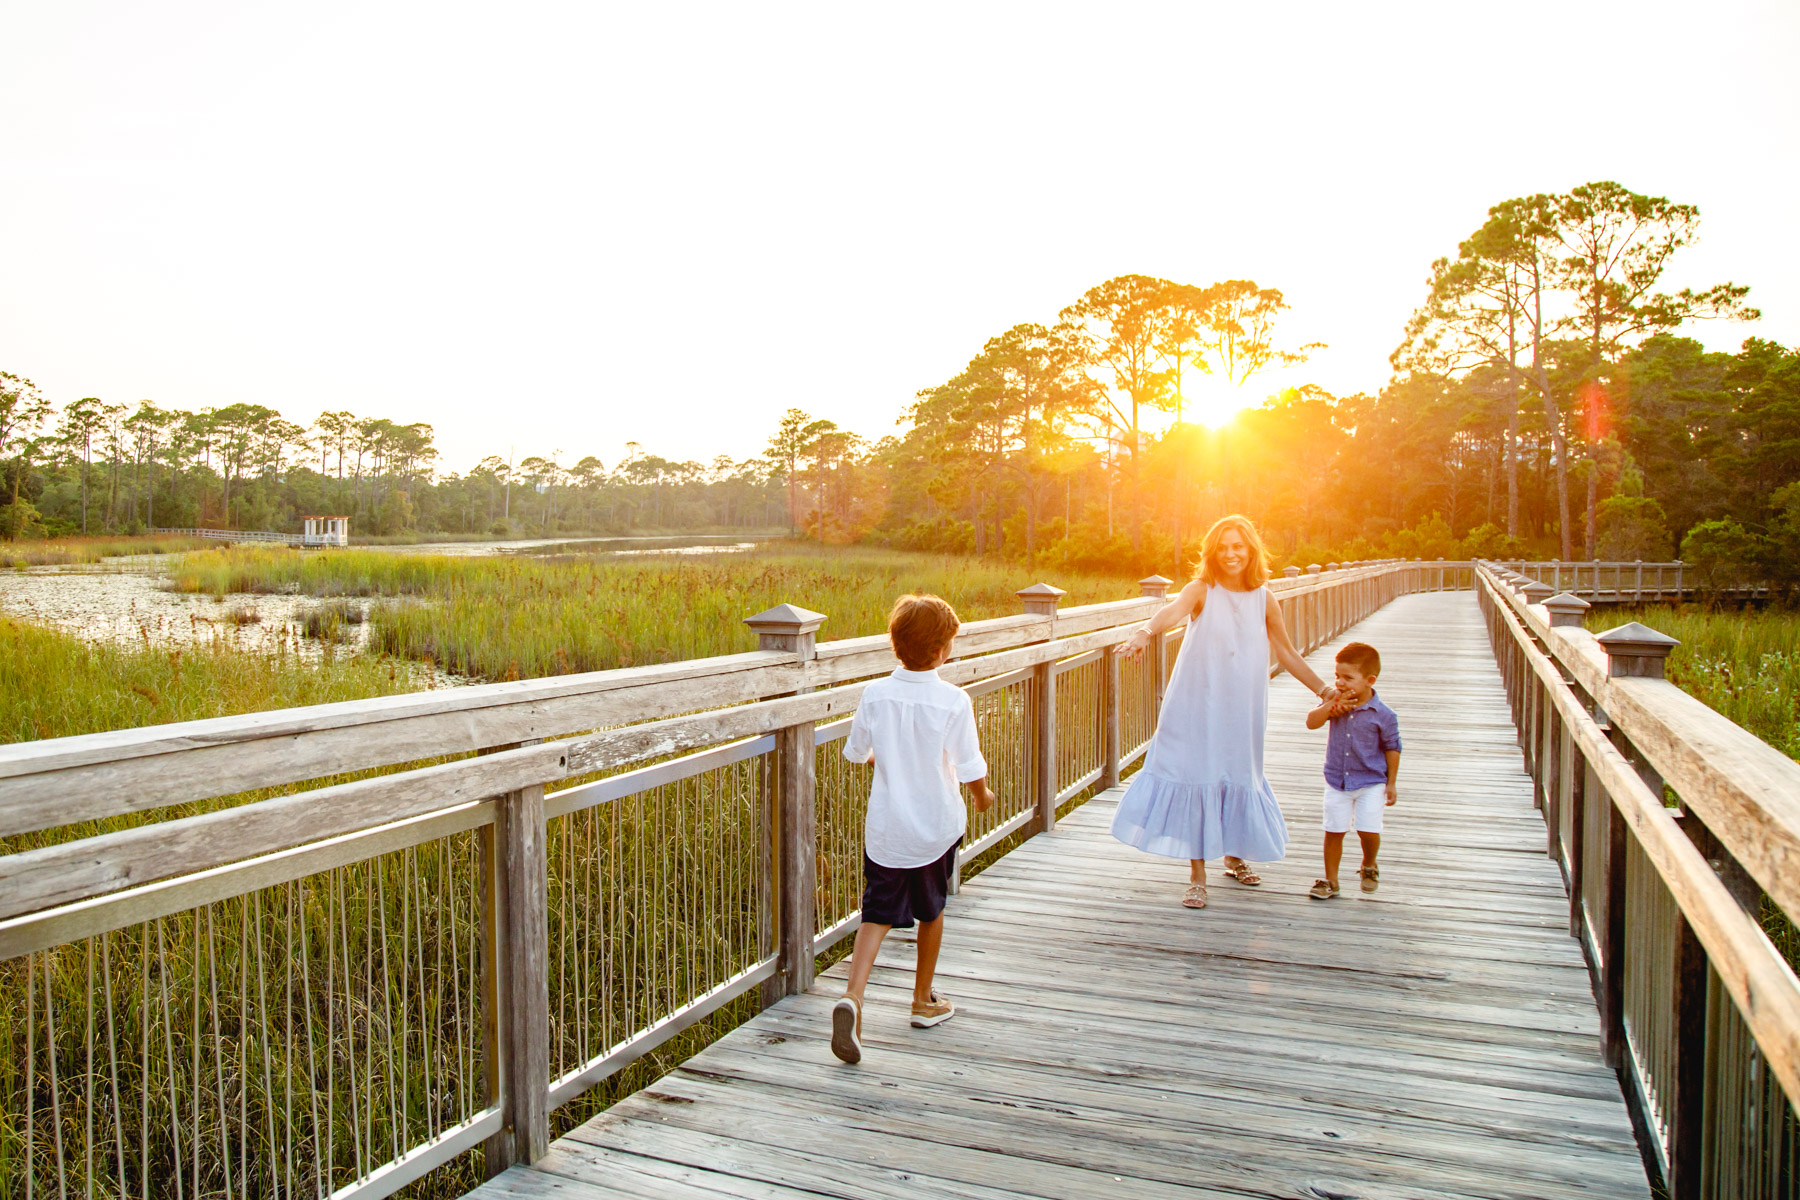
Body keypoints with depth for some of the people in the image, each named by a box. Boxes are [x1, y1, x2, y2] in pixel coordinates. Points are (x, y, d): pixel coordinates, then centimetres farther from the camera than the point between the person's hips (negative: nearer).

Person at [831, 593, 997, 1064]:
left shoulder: (874, 695, -7)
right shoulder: (953, 701, -15)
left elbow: (856, 752, 6)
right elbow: (970, 768, -11)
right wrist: (982, 796, 12)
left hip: (885, 827, 1)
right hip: (936, 824, -1)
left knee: (877, 913, 5)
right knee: (931, 910, 18)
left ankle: (853, 996, -17)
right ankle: (924, 1001, 33)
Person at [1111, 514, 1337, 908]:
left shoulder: (1264, 602, 4)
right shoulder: (1202, 591, -7)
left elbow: (1287, 654, 15)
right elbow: (1174, 610, -29)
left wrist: (1325, 691, 18)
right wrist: (1146, 631, -50)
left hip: (1240, 710, 3)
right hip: (1198, 705, -3)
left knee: (1238, 777, 12)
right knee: (1197, 778, -4)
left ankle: (1235, 856, 39)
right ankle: (1197, 876, 8)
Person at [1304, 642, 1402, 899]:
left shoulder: (1383, 715, -13)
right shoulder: (1336, 702, -3)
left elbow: (1392, 748, -3)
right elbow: (1311, 722, -10)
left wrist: (1391, 783, 0)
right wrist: (1333, 705, -23)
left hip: (1370, 782, -3)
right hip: (1336, 780, 3)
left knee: (1368, 830, -8)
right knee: (1334, 831, 6)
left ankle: (1369, 865, 25)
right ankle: (1330, 880, 19)